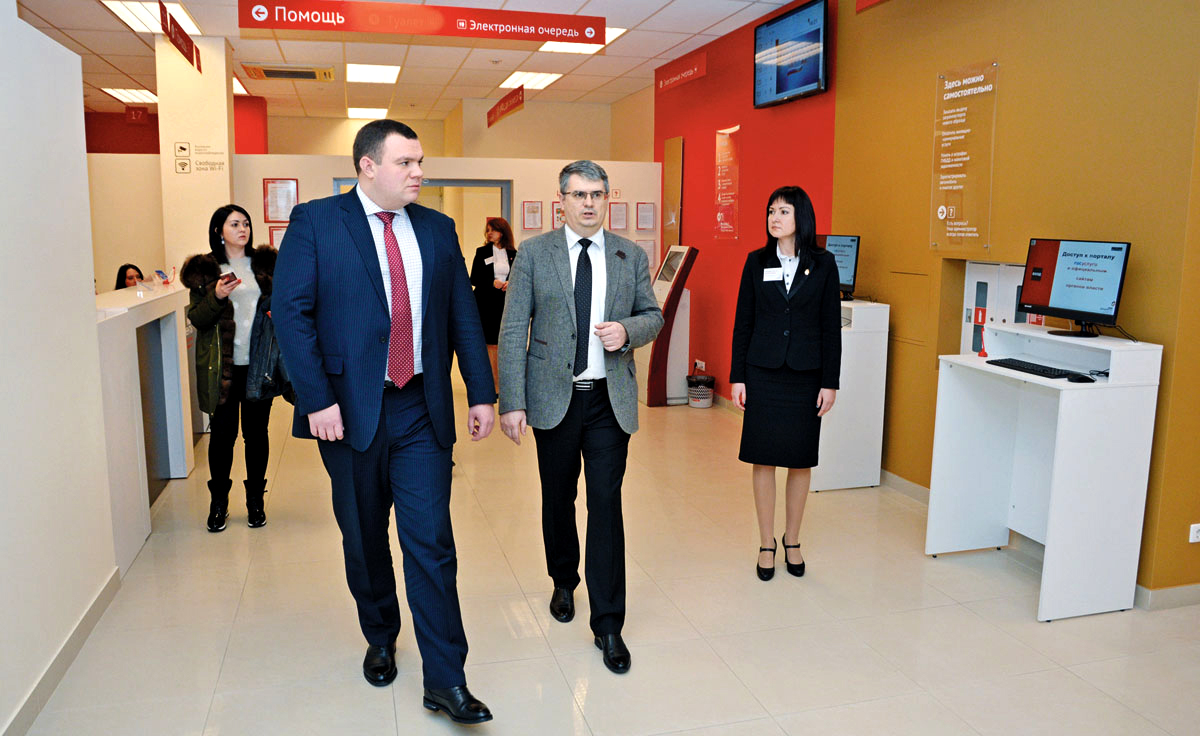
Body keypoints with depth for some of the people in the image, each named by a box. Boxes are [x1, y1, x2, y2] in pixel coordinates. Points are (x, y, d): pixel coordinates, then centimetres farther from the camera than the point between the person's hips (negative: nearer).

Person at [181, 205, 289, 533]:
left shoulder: (264, 263, 9)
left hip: (259, 363, 2)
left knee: (257, 431, 7)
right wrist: (216, 296, -19)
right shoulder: (205, 269, 2)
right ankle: (218, 502, 20)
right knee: (222, 432, 4)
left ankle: (255, 500, 20)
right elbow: (196, 318, -1)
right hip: (223, 366, -2)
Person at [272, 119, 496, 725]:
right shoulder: (314, 222, -2)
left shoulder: (437, 229, 8)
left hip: (422, 411, 2)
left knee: (431, 543, -1)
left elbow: (463, 315, 10)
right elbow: (291, 312, -8)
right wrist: (317, 400, -15)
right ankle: (380, 640, 39)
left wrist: (482, 393, 6)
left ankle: (445, 681, 8)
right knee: (364, 539, 14)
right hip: (350, 411, -1)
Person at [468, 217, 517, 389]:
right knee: (490, 342, 0)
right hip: (486, 303, -1)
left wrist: (510, 283, -9)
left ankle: (501, 381, 11)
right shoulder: (482, 252, 4)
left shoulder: (513, 254, 8)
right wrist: (492, 283, -15)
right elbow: (474, 279, 0)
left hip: (506, 303, 2)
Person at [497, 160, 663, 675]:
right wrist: (511, 403, -10)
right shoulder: (533, 254, 0)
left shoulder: (631, 256, 6)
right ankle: (564, 583, 42)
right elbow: (512, 332, -3)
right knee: (558, 501, 15)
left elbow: (653, 315, 13)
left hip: (610, 400, 0)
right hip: (554, 398, 0)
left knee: (606, 506, -1)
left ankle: (607, 625, 10)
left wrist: (627, 330, -11)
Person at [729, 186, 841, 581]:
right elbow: (743, 323, 4)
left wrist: (830, 382, -3)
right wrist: (737, 376, -1)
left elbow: (831, 327, 1)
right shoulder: (757, 262, 3)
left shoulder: (823, 264, 0)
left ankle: (793, 541, 25)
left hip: (805, 374, 0)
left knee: (801, 460, 8)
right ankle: (766, 544, 18)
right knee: (763, 459, 4)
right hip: (763, 373, 0)